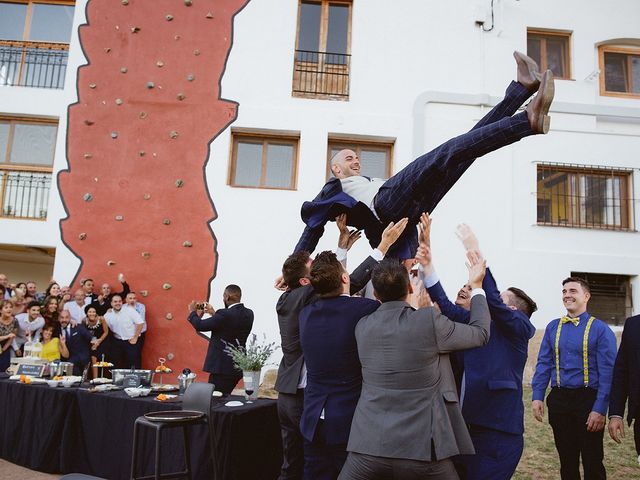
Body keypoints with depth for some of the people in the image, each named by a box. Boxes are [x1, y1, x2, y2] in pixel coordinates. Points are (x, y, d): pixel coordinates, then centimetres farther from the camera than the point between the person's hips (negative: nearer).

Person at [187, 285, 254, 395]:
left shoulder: (225, 314, -20)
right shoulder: (248, 314, 3)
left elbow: (200, 326, -14)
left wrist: (192, 312, 5)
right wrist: (214, 314, 24)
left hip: (222, 367, -8)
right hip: (239, 366, 8)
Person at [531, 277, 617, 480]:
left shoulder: (600, 329, -6)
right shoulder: (553, 327, 6)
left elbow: (607, 373, -9)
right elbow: (543, 363, 7)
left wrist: (600, 410, -15)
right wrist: (537, 396, -2)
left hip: (588, 400, -3)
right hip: (559, 400, 4)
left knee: (592, 463, 6)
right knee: (567, 460, 14)